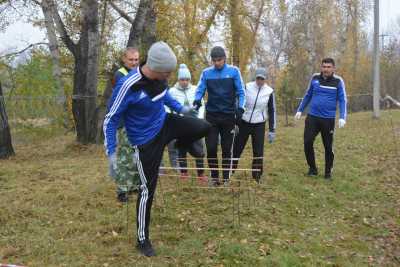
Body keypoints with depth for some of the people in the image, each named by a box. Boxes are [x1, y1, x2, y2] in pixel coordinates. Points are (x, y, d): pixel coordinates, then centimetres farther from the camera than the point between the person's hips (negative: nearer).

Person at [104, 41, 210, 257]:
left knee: (204, 127, -4)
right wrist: (111, 153, -23)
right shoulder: (128, 86, -30)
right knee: (148, 188, 2)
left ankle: (181, 145, 30)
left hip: (164, 124, 6)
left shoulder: (159, 76, -9)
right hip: (146, 140, -6)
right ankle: (142, 240, 20)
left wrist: (179, 108, 23)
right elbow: (110, 120, -21)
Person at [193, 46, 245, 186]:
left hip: (229, 116, -1)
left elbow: (240, 92, -1)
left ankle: (226, 177, 19)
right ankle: (214, 177, 14)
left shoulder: (234, 71, -2)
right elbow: (200, 90, 1)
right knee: (211, 148, -2)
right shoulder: (206, 73, 2)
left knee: (227, 148, 7)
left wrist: (240, 108, -14)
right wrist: (197, 100, -21)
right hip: (212, 115, 1)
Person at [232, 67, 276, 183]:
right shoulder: (247, 87, -5)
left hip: (259, 125, 0)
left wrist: (272, 130, 0)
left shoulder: (269, 91, -2)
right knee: (237, 148, 4)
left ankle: (257, 177, 13)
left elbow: (272, 111, 3)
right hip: (244, 123, 0)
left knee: (258, 152, 1)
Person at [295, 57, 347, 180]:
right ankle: (312, 168, 15)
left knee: (328, 146, 7)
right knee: (307, 142, -4)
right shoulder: (315, 78, 3)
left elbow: (342, 100, -5)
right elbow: (308, 95, 14)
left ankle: (328, 171, 25)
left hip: (328, 119, -2)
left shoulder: (338, 81, -5)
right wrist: (300, 110, 13)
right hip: (312, 117, 2)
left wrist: (342, 117, -17)